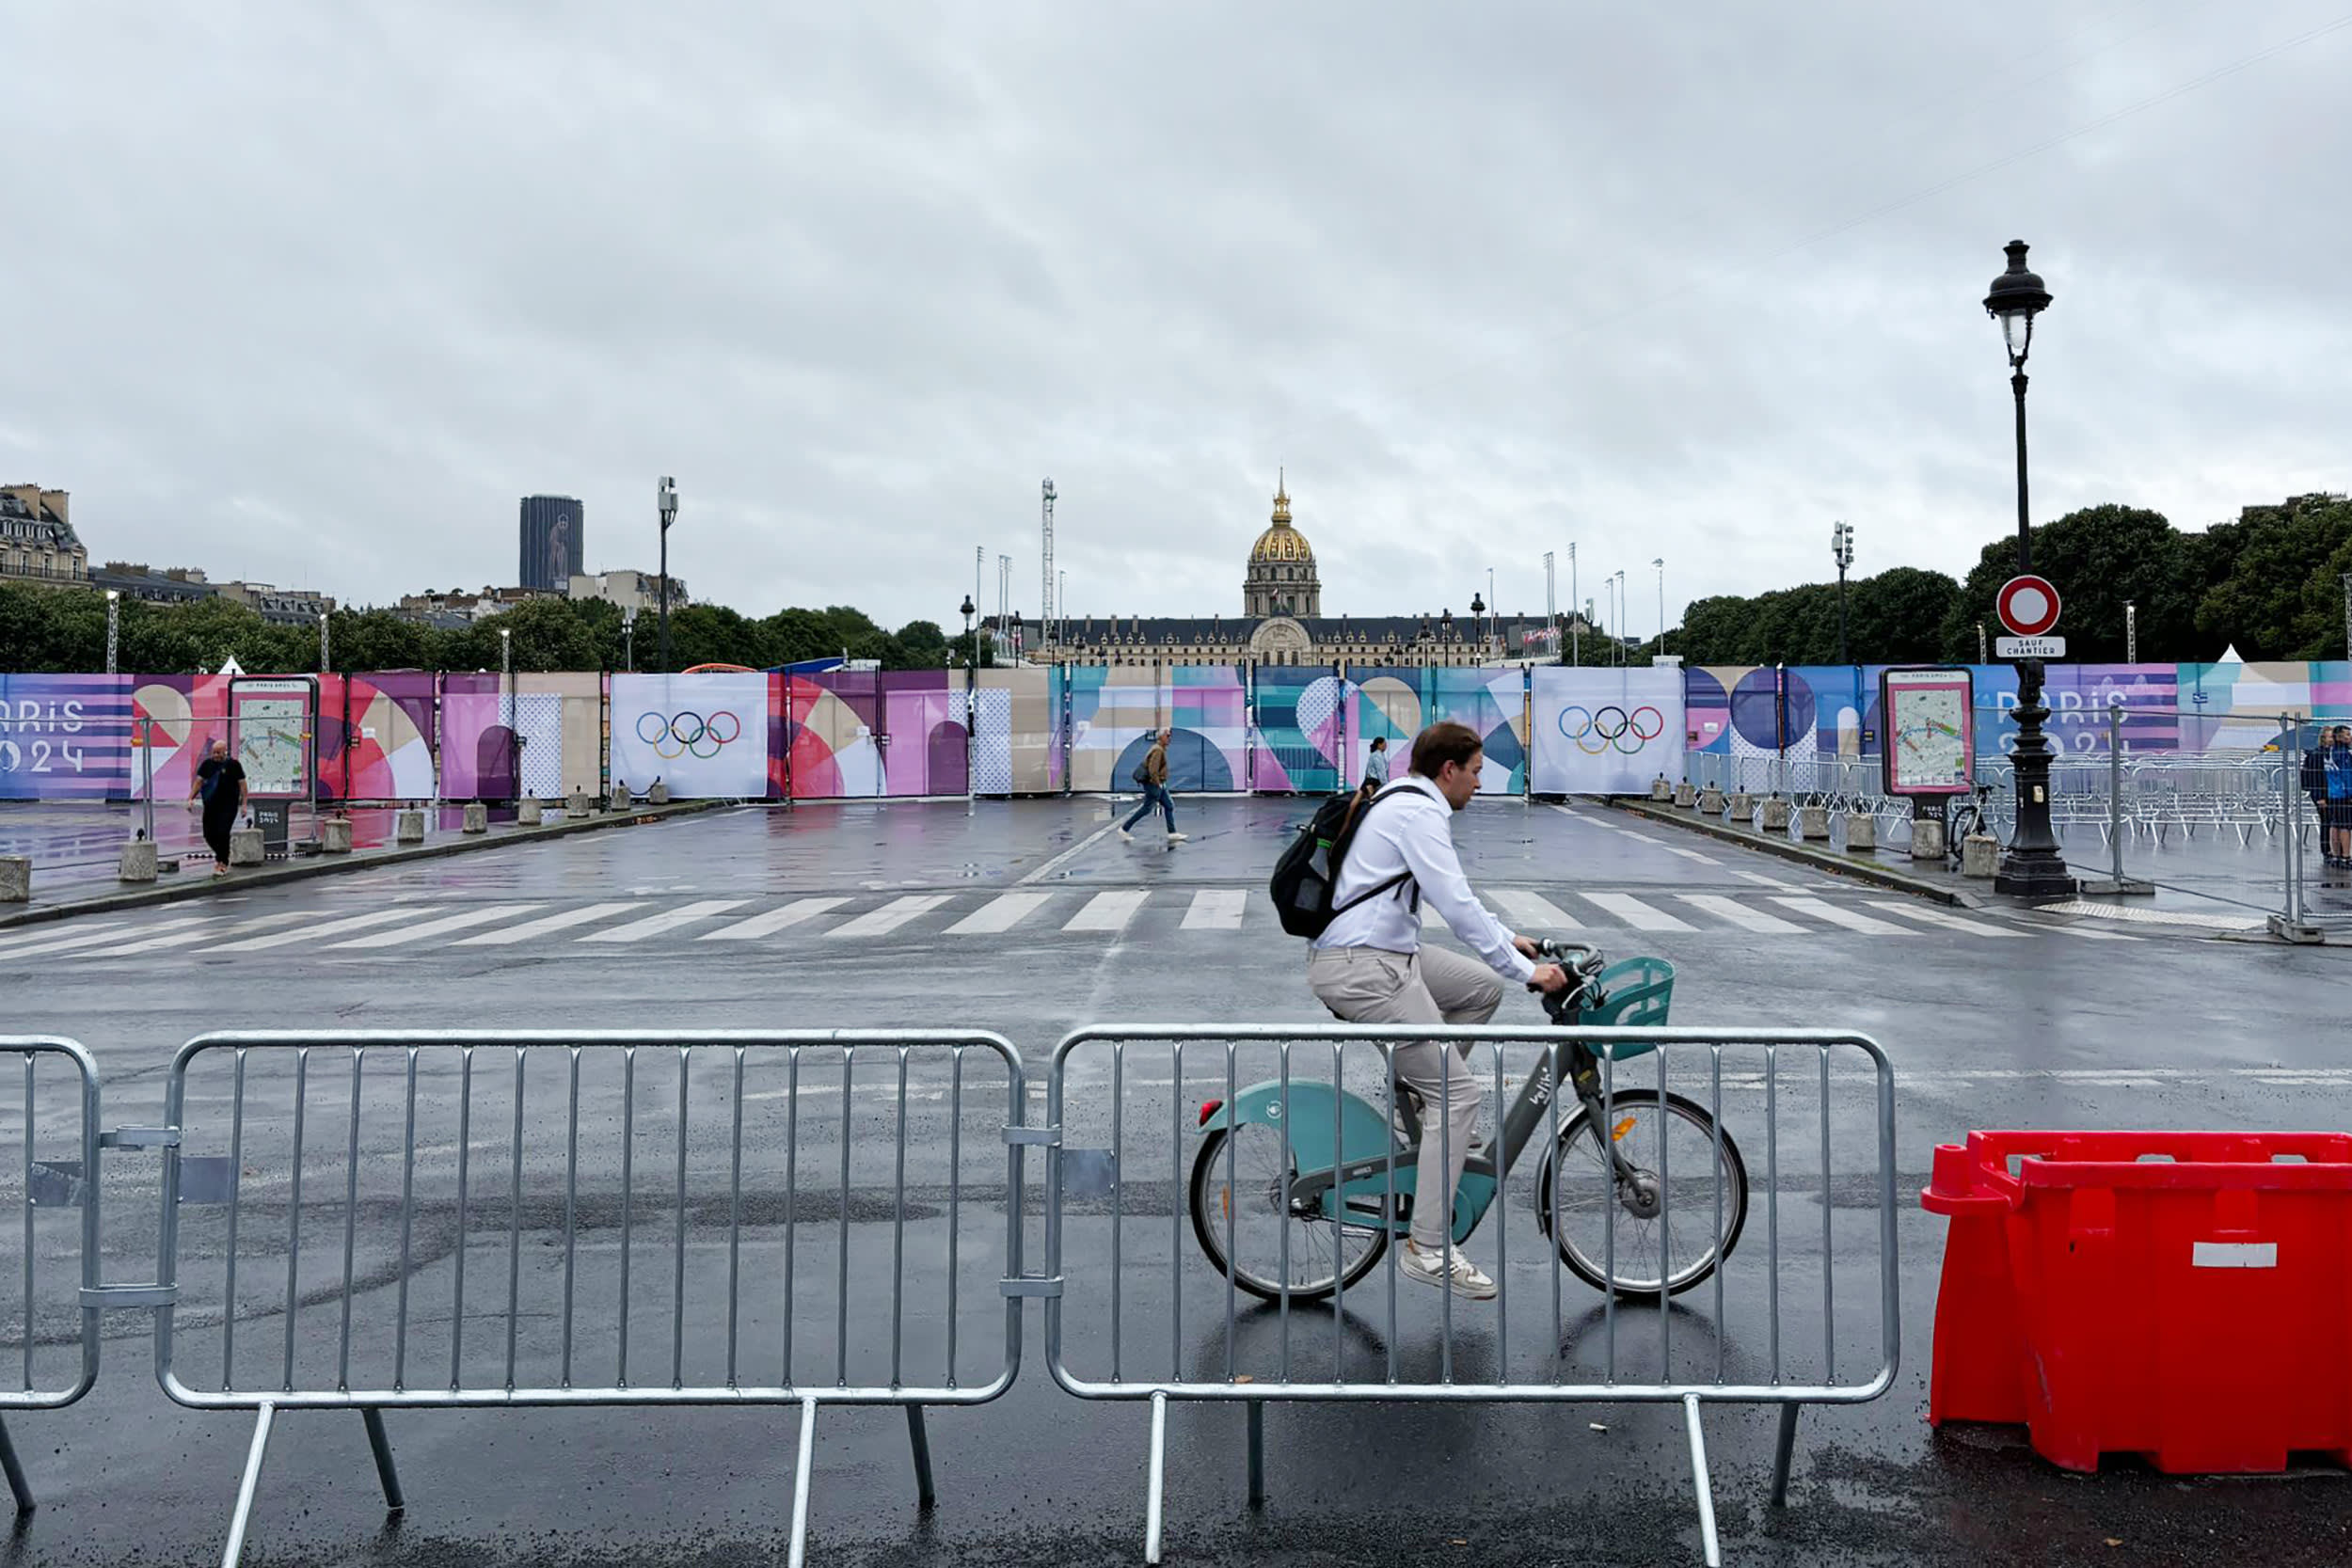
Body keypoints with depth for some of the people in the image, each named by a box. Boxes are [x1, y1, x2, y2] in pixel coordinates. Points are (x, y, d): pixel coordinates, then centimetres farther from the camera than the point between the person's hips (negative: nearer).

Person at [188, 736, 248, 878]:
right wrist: (191, 798, -3)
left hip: (228, 806, -4)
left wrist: (244, 804, -7)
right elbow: (199, 781, 7)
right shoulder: (207, 764, 7)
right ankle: (221, 856, 28)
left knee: (222, 833, -13)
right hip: (211, 805, 4)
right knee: (209, 834, 3)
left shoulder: (233, 764, -2)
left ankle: (222, 863, -2)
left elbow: (242, 784, -2)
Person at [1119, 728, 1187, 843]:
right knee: (1146, 809, -3)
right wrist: (1157, 783, -20)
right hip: (1154, 785, -10)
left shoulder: (1161, 749, 15)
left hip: (1159, 785, 10)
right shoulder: (1158, 750, -17)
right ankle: (1124, 829, 5)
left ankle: (1172, 834, 5)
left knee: (1169, 806, 6)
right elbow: (1153, 769, -26)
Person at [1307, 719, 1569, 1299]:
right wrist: (1524, 969, -14)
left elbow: (1452, 894, 29)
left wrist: (1508, 940, 29)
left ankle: (1419, 1093, 17)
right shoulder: (1419, 811, -13)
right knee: (1459, 1094, -8)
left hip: (1381, 953, 10)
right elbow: (1457, 905, -20)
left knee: (1483, 989, 19)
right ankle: (1429, 1251, -6)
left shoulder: (1404, 802, 19)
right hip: (1364, 971, -10)